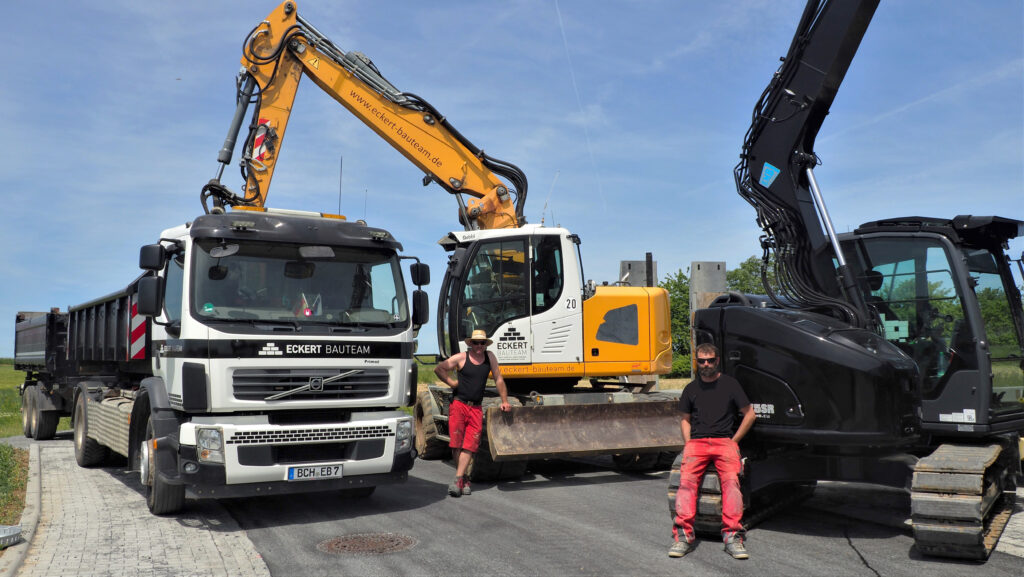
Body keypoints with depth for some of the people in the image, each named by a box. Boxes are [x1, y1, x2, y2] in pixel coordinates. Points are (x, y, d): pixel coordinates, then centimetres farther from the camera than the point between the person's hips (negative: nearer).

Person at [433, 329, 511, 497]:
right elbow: (438, 369, 5)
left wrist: (505, 401, 11)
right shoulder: (461, 358, 0)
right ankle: (464, 478, 7)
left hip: (476, 408, 2)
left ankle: (458, 479, -8)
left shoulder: (490, 357, 8)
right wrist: (452, 383, 0)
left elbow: (498, 379, 12)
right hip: (458, 405, -2)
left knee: (470, 444, -8)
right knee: (456, 443, -7)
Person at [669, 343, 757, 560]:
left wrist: (733, 441, 5)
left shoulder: (729, 384, 11)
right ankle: (683, 536, -30)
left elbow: (749, 414, 12)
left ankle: (732, 536, -31)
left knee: (731, 480, -28)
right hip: (696, 442, 2)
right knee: (687, 480, -25)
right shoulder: (691, 389, 18)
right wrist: (688, 444, 8)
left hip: (725, 442, -1)